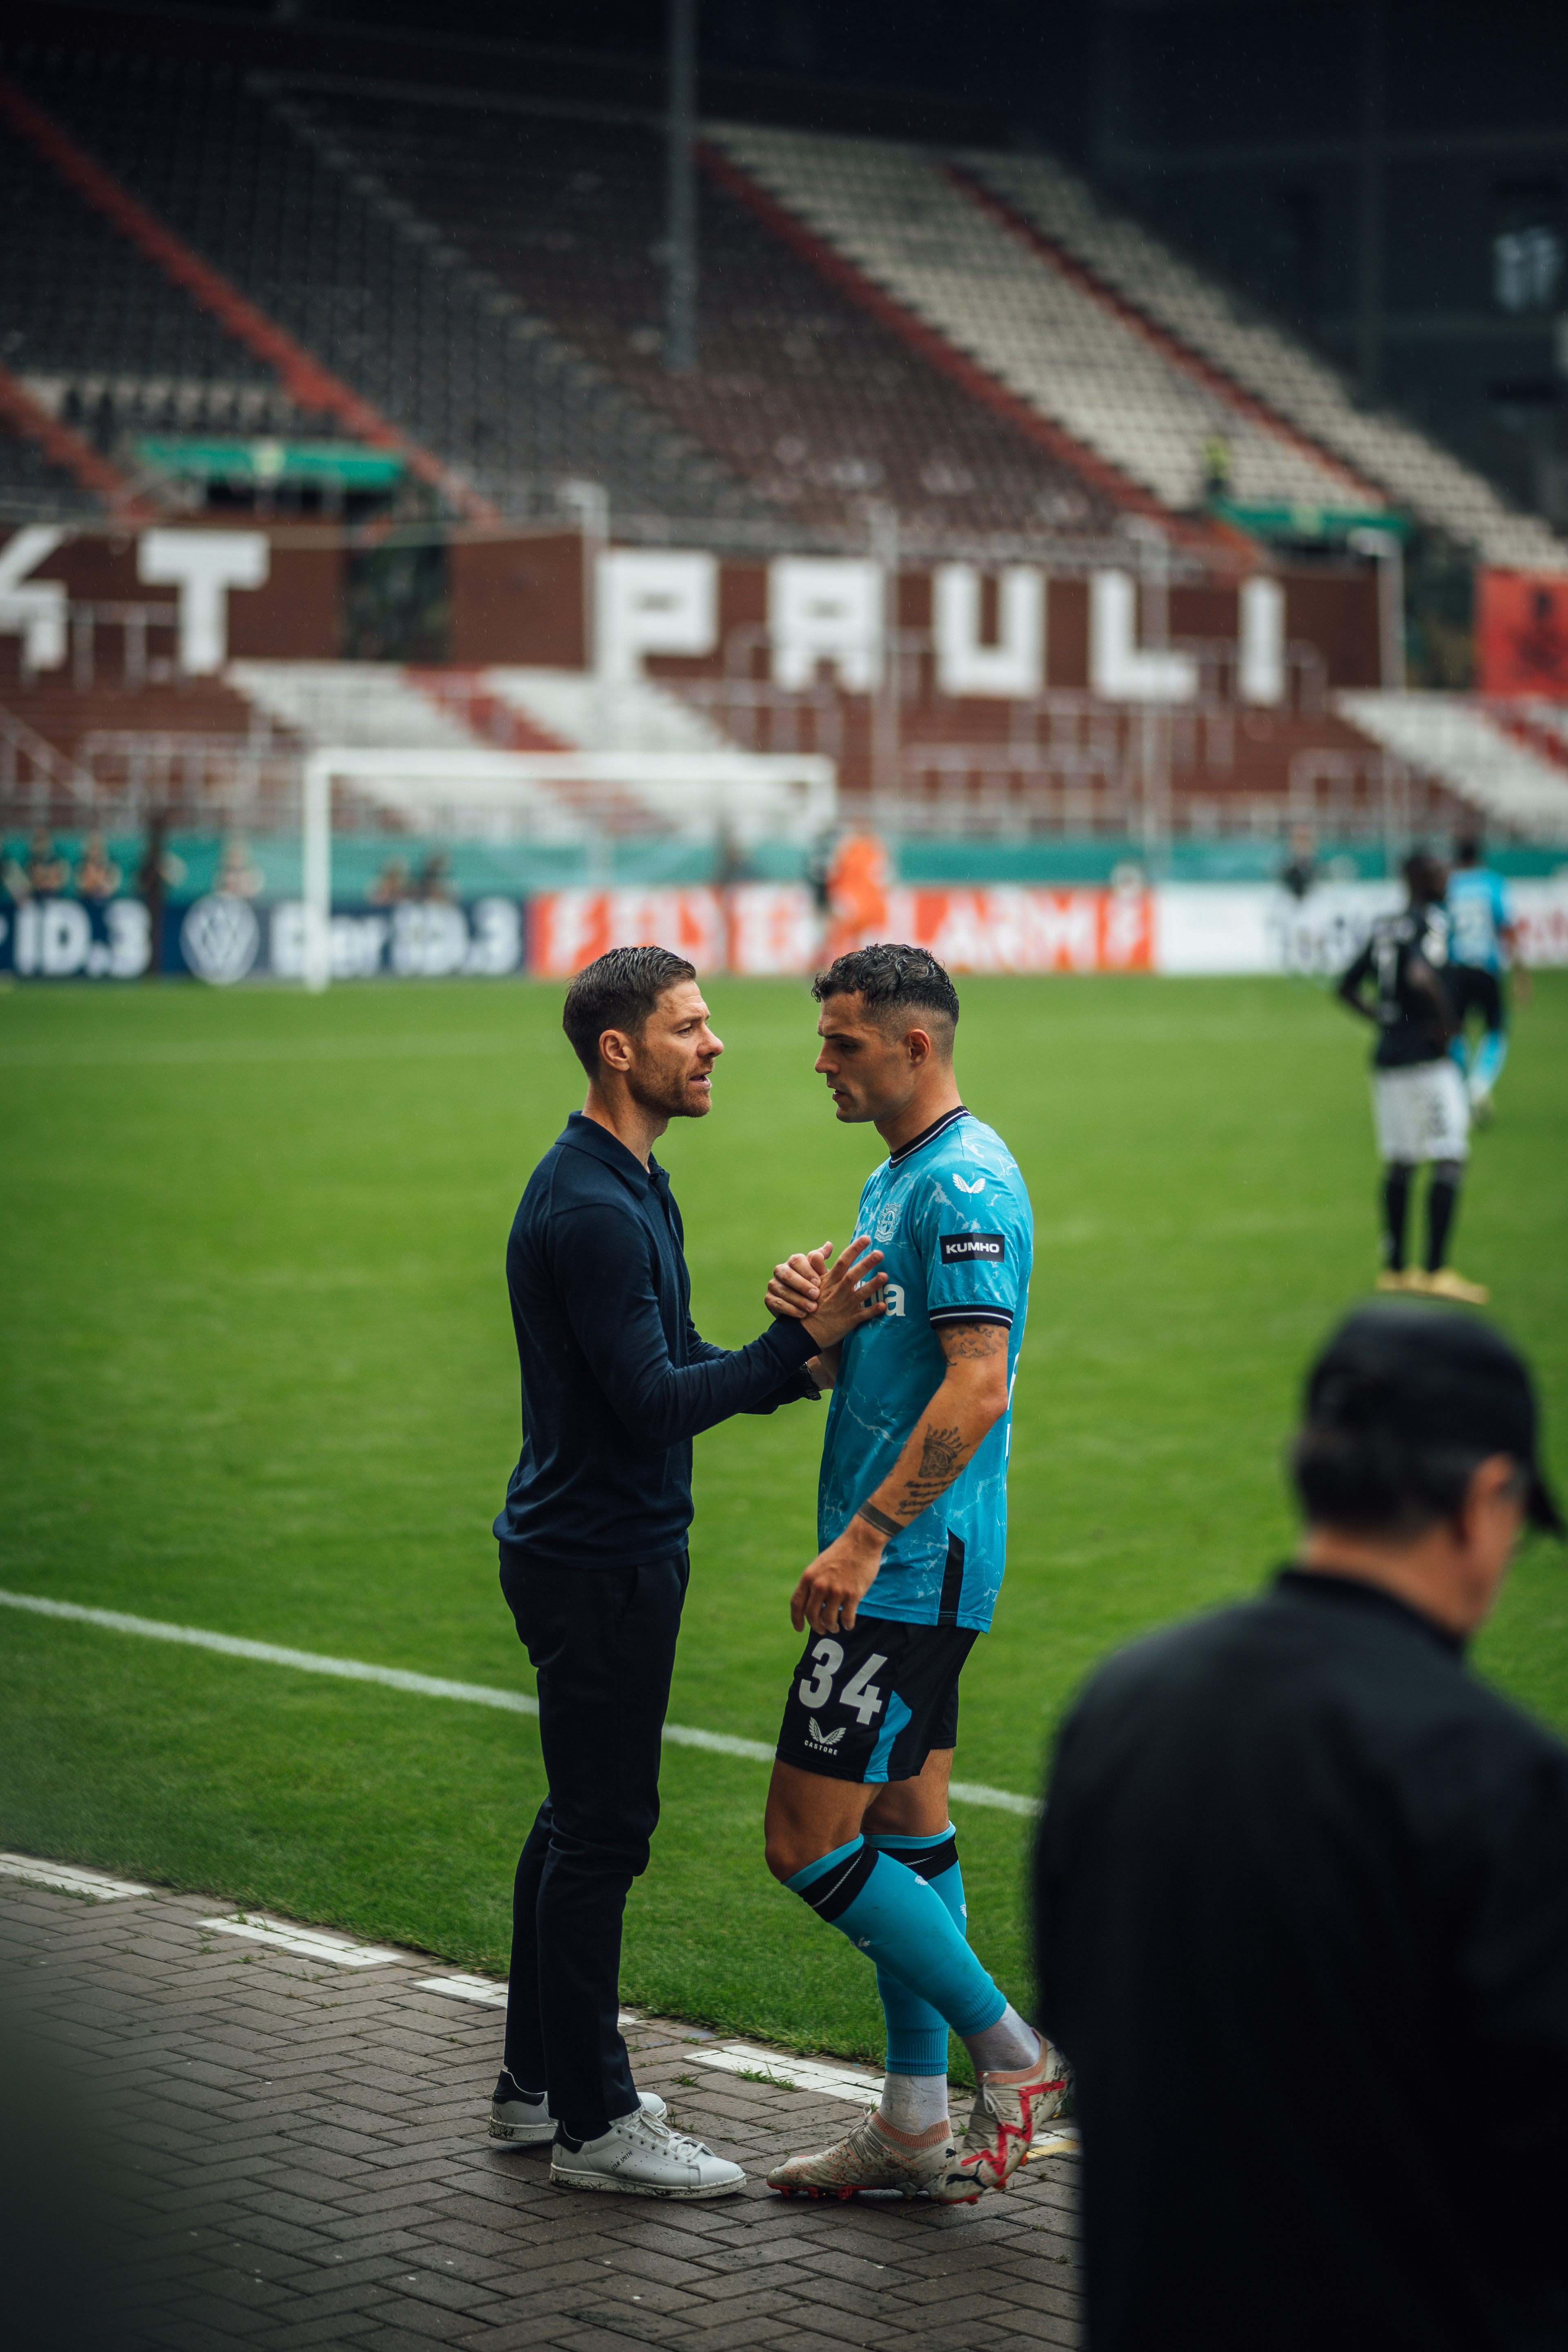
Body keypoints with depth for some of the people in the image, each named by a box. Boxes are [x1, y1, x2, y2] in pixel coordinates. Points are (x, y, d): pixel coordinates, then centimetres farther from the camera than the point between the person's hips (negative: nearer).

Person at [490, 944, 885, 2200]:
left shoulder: (633, 1187, 13)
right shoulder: (589, 1208, -21)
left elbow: (673, 1364, 17)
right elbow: (654, 1400, -25)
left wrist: (804, 1359, 2)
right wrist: (800, 1342, -24)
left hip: (614, 1546, 11)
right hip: (598, 1562, -11)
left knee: (583, 1819, 16)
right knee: (601, 1832, -4)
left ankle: (539, 2081, 26)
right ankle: (594, 2123, 3)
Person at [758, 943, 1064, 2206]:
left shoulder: (966, 1185, -17)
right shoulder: (895, 1180, 16)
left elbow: (977, 1385, -25)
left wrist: (865, 1537, -25)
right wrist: (819, 1315, 0)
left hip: (910, 1571, -10)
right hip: (907, 1567, 10)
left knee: (810, 1840, -8)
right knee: (905, 1825, 12)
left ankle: (1013, 2052, 2)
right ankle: (917, 2125, 18)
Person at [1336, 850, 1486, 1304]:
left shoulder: (1383, 927, 13)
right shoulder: (1430, 921, -11)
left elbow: (1347, 989, 19)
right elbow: (1420, 976, -29)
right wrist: (1447, 1021, -17)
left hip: (1387, 1057, 8)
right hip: (1426, 1057, -8)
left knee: (1400, 1164, 13)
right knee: (1449, 1160, -6)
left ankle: (1394, 1269, 17)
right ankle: (1435, 1271, -11)